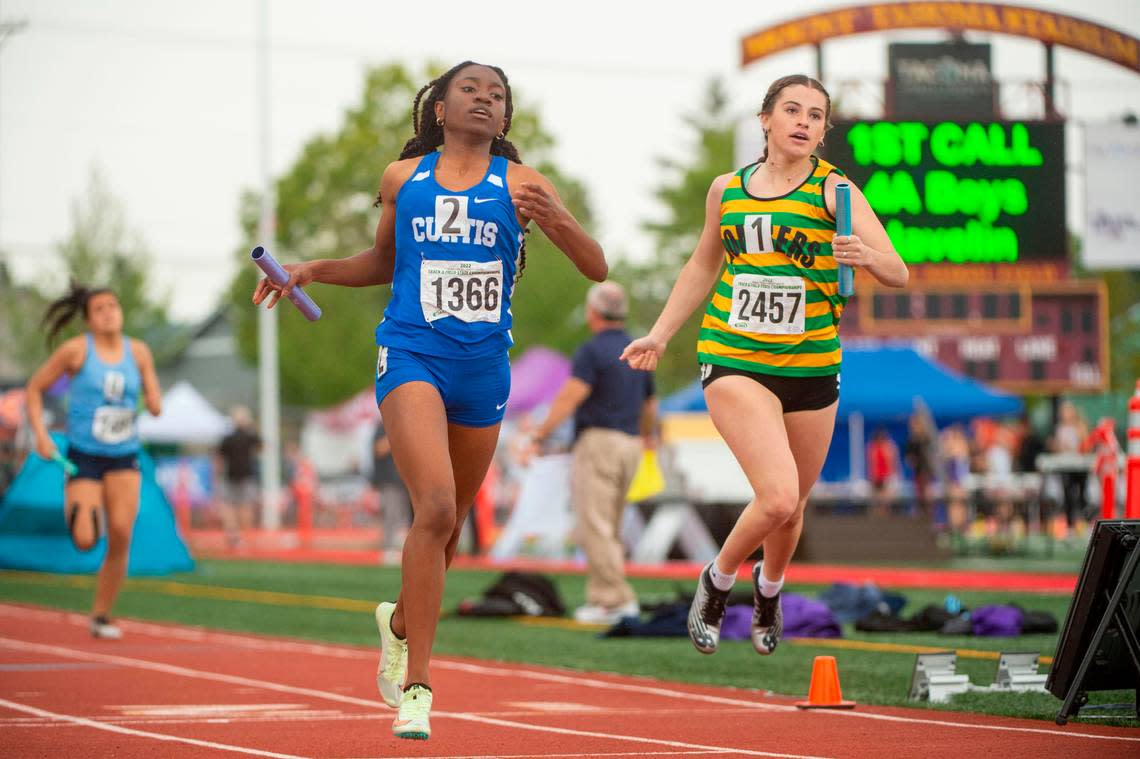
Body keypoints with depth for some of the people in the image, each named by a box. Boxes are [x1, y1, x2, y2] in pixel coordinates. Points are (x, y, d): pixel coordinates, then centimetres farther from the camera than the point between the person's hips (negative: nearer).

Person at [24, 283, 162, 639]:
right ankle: (75, 511, 27)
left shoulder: (138, 351, 4)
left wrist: (154, 401, -12)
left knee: (121, 537, -10)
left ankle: (101, 615, 7)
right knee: (85, 541, -13)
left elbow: (155, 406, 11)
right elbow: (35, 388, 2)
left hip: (124, 458, 3)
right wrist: (40, 434, -8)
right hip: (84, 456, -3)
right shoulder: (76, 350, -6)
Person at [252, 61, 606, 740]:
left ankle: (400, 621, 47)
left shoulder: (521, 183, 3)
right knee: (435, 506, -23)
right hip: (412, 357, -2)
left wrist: (556, 221, -18)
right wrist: (314, 270, 8)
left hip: (484, 368, 2)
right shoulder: (402, 178, 7)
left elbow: (597, 268, 0)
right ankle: (416, 687, -19)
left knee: (449, 523, 14)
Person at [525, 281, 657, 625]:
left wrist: (540, 432, -23)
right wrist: (647, 433, 45)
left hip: (598, 441, -8)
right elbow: (650, 403, 25)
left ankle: (616, 599, -15)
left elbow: (570, 396, -20)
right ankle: (601, 595, 13)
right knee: (610, 528, 13)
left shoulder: (592, 351, -9)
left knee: (594, 526, -9)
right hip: (629, 444, 8)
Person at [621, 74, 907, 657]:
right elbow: (703, 266, 22)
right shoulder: (726, 190, 4)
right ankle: (717, 581, 9)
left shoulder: (833, 189, -4)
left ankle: (769, 589, 46)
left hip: (811, 368, 1)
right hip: (734, 362, -1)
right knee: (777, 495, -20)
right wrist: (659, 335, 21)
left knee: (792, 506, 13)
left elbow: (897, 274, -12)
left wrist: (866, 256, -34)